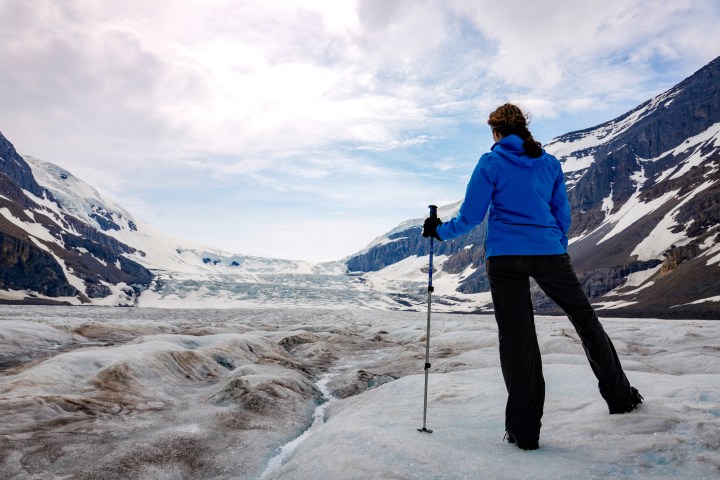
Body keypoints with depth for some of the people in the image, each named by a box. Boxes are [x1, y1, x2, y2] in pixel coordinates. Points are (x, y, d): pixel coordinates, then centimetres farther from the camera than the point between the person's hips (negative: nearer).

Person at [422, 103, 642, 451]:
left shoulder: (491, 163, 0)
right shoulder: (550, 163, 12)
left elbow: (471, 216, -2)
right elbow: (563, 216, 15)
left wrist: (440, 230, 14)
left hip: (505, 257, -3)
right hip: (549, 253, 3)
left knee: (517, 339, 1)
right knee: (586, 320, 19)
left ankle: (524, 430, 8)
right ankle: (620, 396, 32)